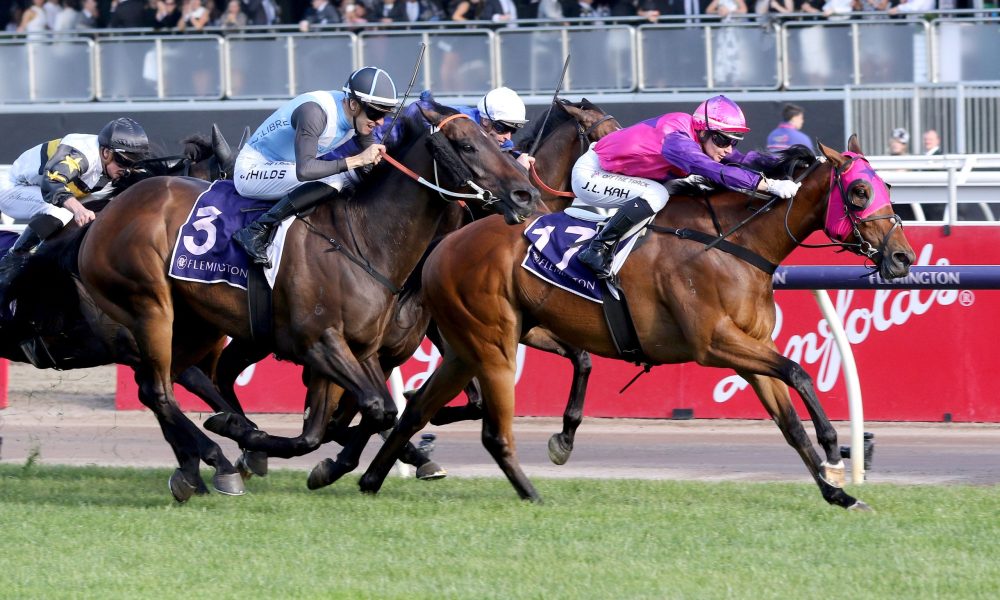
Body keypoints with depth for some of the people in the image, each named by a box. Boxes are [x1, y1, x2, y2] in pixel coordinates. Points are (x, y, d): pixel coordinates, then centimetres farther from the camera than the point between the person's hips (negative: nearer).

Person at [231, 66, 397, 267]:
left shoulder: (358, 116, -5)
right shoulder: (315, 112, -32)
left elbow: (372, 160, 10)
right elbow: (304, 170, -43)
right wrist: (358, 160, -40)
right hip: (252, 171, -10)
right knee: (331, 181, -30)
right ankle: (257, 231, -25)